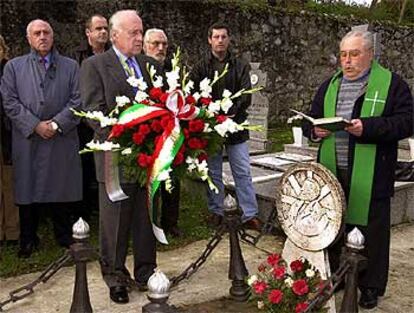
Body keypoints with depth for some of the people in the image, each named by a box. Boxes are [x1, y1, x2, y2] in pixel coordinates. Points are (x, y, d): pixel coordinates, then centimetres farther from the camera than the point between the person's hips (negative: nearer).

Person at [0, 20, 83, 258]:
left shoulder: (71, 66, 10)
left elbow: (77, 101, 1)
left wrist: (56, 124, -11)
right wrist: (35, 125, -10)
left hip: (62, 141, 0)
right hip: (27, 142, 0)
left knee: (62, 191, 6)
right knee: (28, 192, 6)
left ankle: (65, 238, 20)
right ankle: (28, 241, 20)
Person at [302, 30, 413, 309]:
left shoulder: (391, 84, -2)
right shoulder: (330, 85, 14)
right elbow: (311, 120, 18)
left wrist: (368, 127, -22)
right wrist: (314, 130, -6)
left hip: (370, 179, -4)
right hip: (332, 175, 5)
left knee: (371, 232, 5)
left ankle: (371, 287, 21)